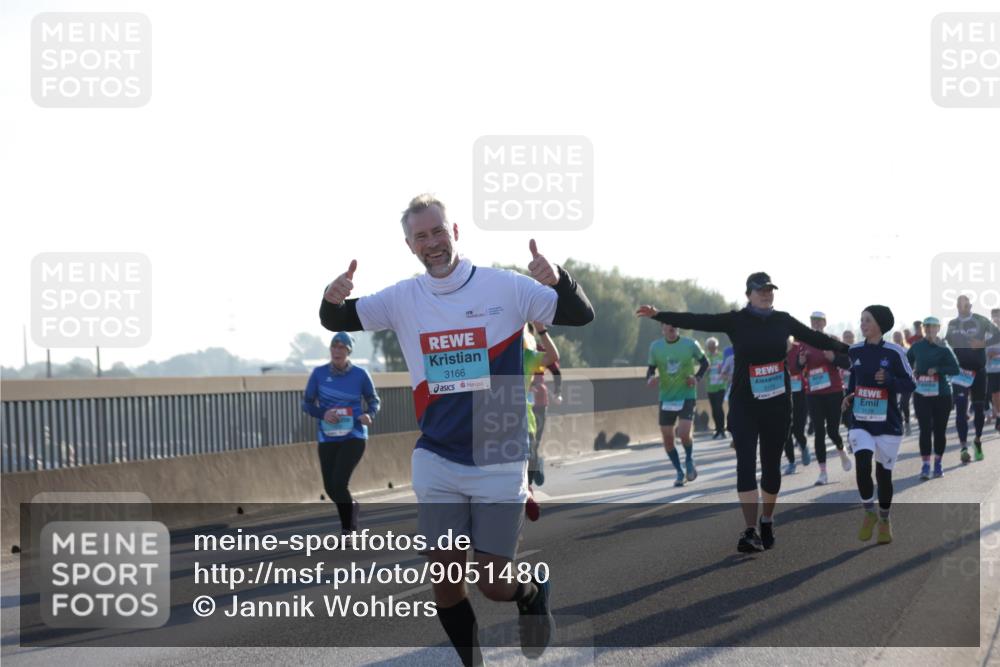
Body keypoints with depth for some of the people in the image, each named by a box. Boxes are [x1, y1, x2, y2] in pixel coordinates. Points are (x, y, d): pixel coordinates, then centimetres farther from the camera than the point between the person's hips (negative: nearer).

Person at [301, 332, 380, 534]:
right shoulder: (319, 373, -2)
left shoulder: (360, 374, -4)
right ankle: (352, 507, 40)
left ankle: (347, 531, 2)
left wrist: (369, 415, -13)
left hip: (354, 437, -3)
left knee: (339, 483, -17)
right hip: (327, 439, 3)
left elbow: (373, 400, 9)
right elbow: (306, 404, 4)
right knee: (330, 488, 6)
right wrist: (323, 413, -16)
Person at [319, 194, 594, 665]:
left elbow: (581, 315, -7)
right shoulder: (402, 298, 2)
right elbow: (337, 322, 8)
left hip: (500, 464, -3)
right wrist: (332, 298, -17)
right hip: (437, 465, 3)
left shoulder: (505, 287, -7)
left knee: (493, 585, -1)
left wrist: (556, 278, -29)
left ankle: (534, 593, 34)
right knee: (445, 580, 2)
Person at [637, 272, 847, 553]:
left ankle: (767, 522, 28)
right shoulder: (736, 321, -3)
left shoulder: (783, 321, 5)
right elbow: (696, 321, -10)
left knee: (772, 464, 9)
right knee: (745, 464, -10)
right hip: (744, 405, -2)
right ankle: (751, 532, -11)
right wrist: (658, 315, -19)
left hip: (777, 404, 2)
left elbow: (816, 338, 16)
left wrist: (848, 349, 20)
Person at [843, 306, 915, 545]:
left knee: (883, 473, 7)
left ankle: (884, 520, 29)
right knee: (862, 466, -18)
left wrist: (888, 380, -23)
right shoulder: (855, 351, 2)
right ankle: (869, 513, 3)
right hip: (860, 422, 2)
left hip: (888, 424, -2)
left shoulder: (894, 352, -10)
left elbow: (910, 384, -6)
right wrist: (849, 394, 5)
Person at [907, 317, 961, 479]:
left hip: (941, 394, -1)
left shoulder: (944, 348, -3)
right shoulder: (917, 347, 5)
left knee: (940, 430, 7)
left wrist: (937, 370, -19)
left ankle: (938, 464, 21)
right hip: (921, 394, 1)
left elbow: (955, 369, -11)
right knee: (925, 430, -7)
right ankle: (925, 466, -7)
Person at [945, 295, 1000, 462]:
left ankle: (978, 440, 29)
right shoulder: (952, 324, 7)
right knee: (961, 409, -9)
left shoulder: (981, 321, -2)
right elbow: (946, 343, 15)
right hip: (959, 371, 1)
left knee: (979, 407, 8)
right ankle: (964, 447, -10)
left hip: (978, 370, -1)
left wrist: (984, 343, -17)